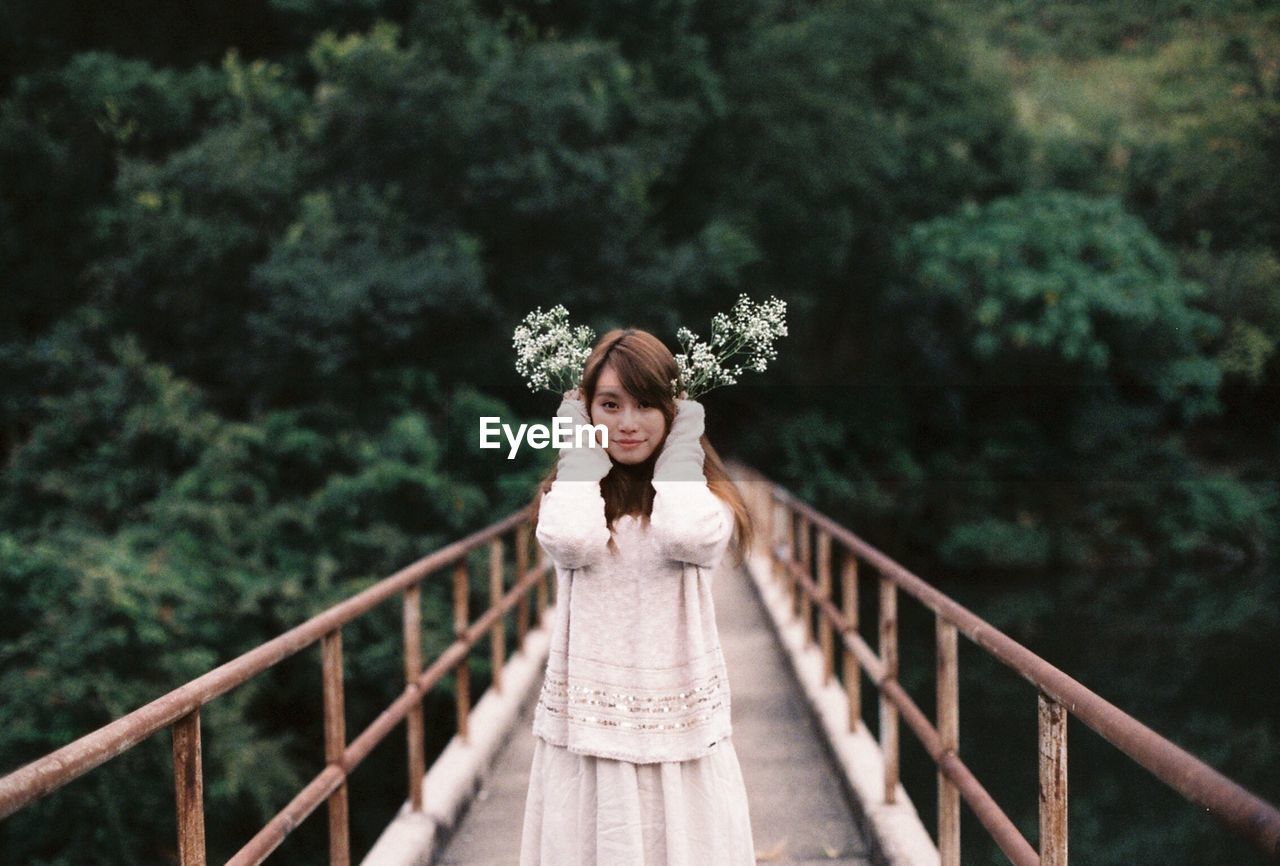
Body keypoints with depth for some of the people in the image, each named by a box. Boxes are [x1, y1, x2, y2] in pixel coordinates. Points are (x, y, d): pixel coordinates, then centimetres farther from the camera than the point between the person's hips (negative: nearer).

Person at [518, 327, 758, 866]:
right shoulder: (565, 494, 6)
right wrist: (581, 444, -3)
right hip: (586, 725, 1)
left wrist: (681, 443, -5)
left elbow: (688, 537, -20)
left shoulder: (707, 497, 4)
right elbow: (571, 540, -18)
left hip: (679, 728, 0)